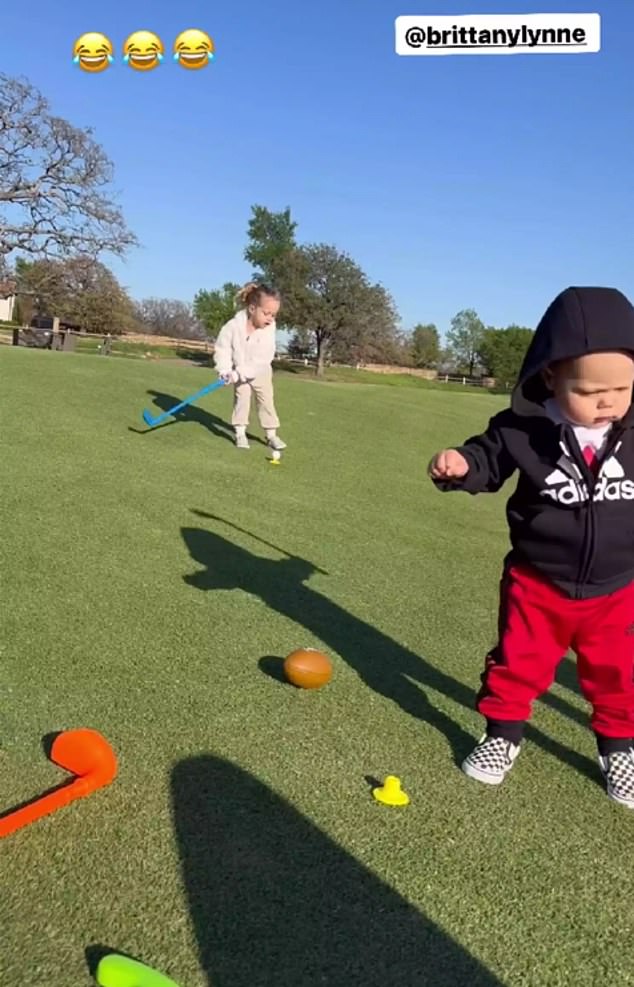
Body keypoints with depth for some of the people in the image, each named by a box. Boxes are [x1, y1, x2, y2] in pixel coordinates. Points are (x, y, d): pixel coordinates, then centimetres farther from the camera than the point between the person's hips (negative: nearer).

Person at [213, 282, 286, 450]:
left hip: (261, 371, 1)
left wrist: (241, 373, -32)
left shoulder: (269, 328, -26)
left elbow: (264, 358, -28)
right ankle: (240, 432, 3)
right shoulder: (233, 326, -27)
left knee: (266, 400, 2)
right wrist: (225, 371, -30)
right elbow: (221, 349, -17)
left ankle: (271, 434, 10)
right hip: (238, 371, -1)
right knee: (241, 398, -6)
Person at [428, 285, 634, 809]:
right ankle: (503, 734, 34)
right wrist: (460, 463, -26)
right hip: (537, 582, -1)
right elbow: (489, 458, -6)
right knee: (518, 662, 11)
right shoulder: (525, 430, -17)